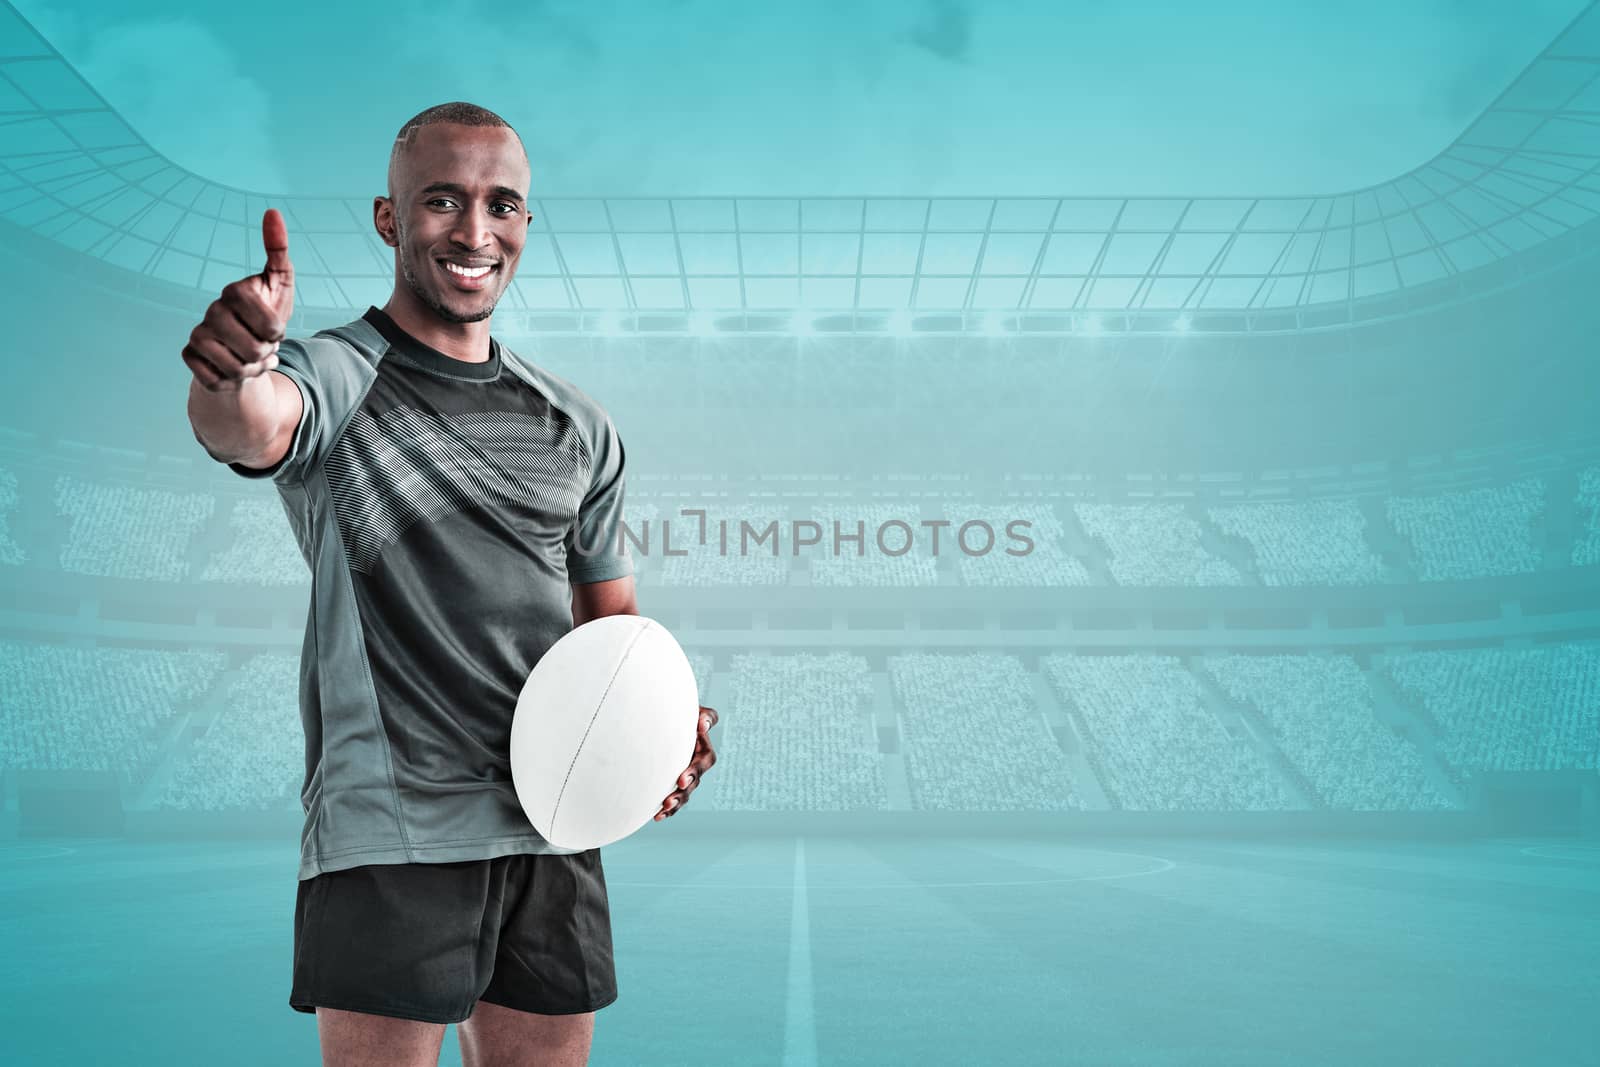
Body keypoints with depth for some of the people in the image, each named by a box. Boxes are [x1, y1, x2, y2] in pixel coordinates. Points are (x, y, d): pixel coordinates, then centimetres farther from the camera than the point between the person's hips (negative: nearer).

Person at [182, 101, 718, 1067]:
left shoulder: (579, 427, 12)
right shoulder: (332, 377, -4)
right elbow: (251, 429, -28)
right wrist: (235, 369, -52)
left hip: (556, 831, 5)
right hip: (389, 836, -5)